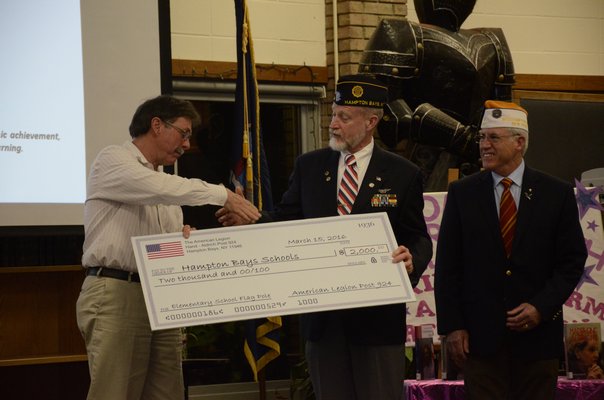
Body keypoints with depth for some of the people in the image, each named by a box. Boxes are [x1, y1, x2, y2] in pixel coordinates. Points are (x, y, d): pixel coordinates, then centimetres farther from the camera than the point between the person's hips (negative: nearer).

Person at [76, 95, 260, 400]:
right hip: (116, 294, -8)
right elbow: (160, 188, -21)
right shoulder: (112, 161, -3)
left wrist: (183, 239, 1)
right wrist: (223, 195, -22)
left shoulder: (162, 181, 22)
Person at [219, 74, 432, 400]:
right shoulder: (309, 166, 8)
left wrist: (412, 260, -21)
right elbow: (284, 220, 7)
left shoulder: (402, 174, 0)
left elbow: (419, 239, 1)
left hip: (378, 316, -3)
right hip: (323, 319, 3)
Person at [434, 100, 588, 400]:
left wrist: (542, 307, -10)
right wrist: (451, 326, -4)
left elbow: (573, 260, 2)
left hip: (538, 332, 0)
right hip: (480, 333, 0)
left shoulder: (556, 193, 2)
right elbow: (447, 265, 3)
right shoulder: (462, 193, 3)